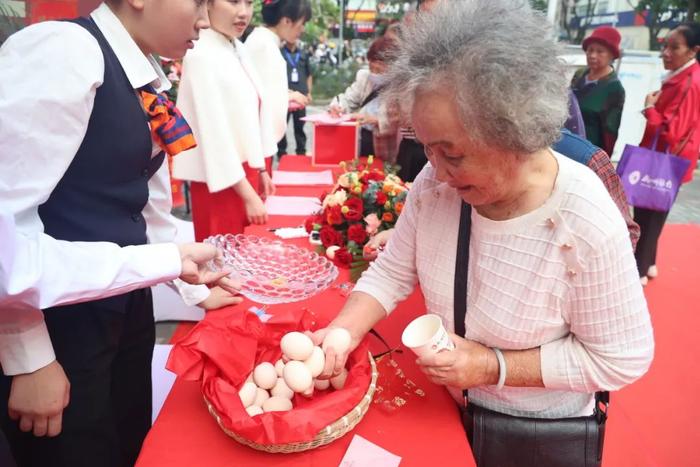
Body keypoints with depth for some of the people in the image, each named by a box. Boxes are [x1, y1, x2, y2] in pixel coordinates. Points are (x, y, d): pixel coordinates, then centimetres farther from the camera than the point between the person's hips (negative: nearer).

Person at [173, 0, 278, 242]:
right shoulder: (201, 56, -17)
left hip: (245, 173, 8)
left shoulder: (239, 50, 7)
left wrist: (260, 170, 16)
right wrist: (247, 195, -16)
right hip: (223, 182, -8)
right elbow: (215, 134, -18)